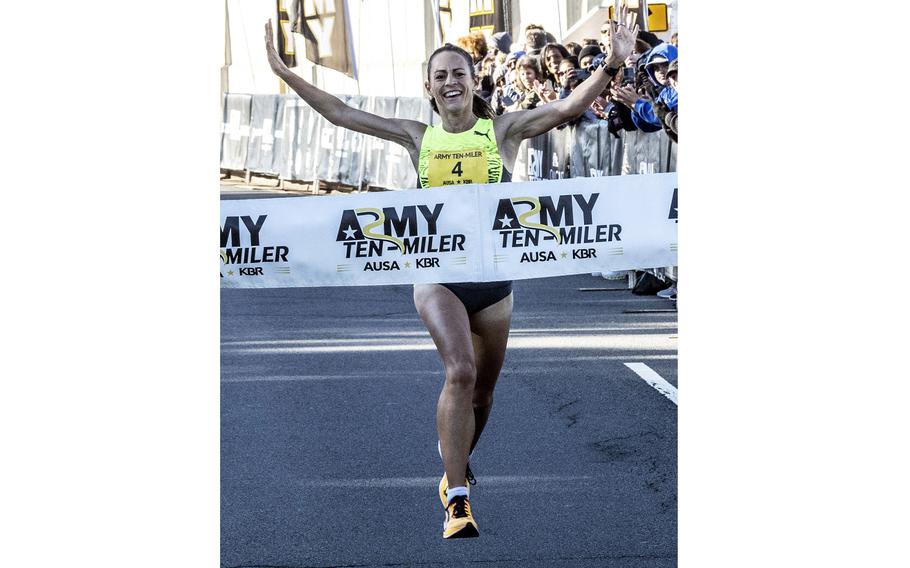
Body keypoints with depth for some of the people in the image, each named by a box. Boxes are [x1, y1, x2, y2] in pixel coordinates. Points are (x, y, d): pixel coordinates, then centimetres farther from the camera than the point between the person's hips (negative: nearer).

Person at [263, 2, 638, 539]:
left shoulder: (503, 130, -1)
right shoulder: (418, 136, 4)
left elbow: (568, 107, -14)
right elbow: (341, 113, 6)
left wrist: (612, 64, -29)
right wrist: (283, 71, 2)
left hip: (493, 275, 1)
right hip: (437, 274, -1)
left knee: (482, 391, 13)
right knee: (461, 371, -23)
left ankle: (456, 471, 42)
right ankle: (457, 501, -21)